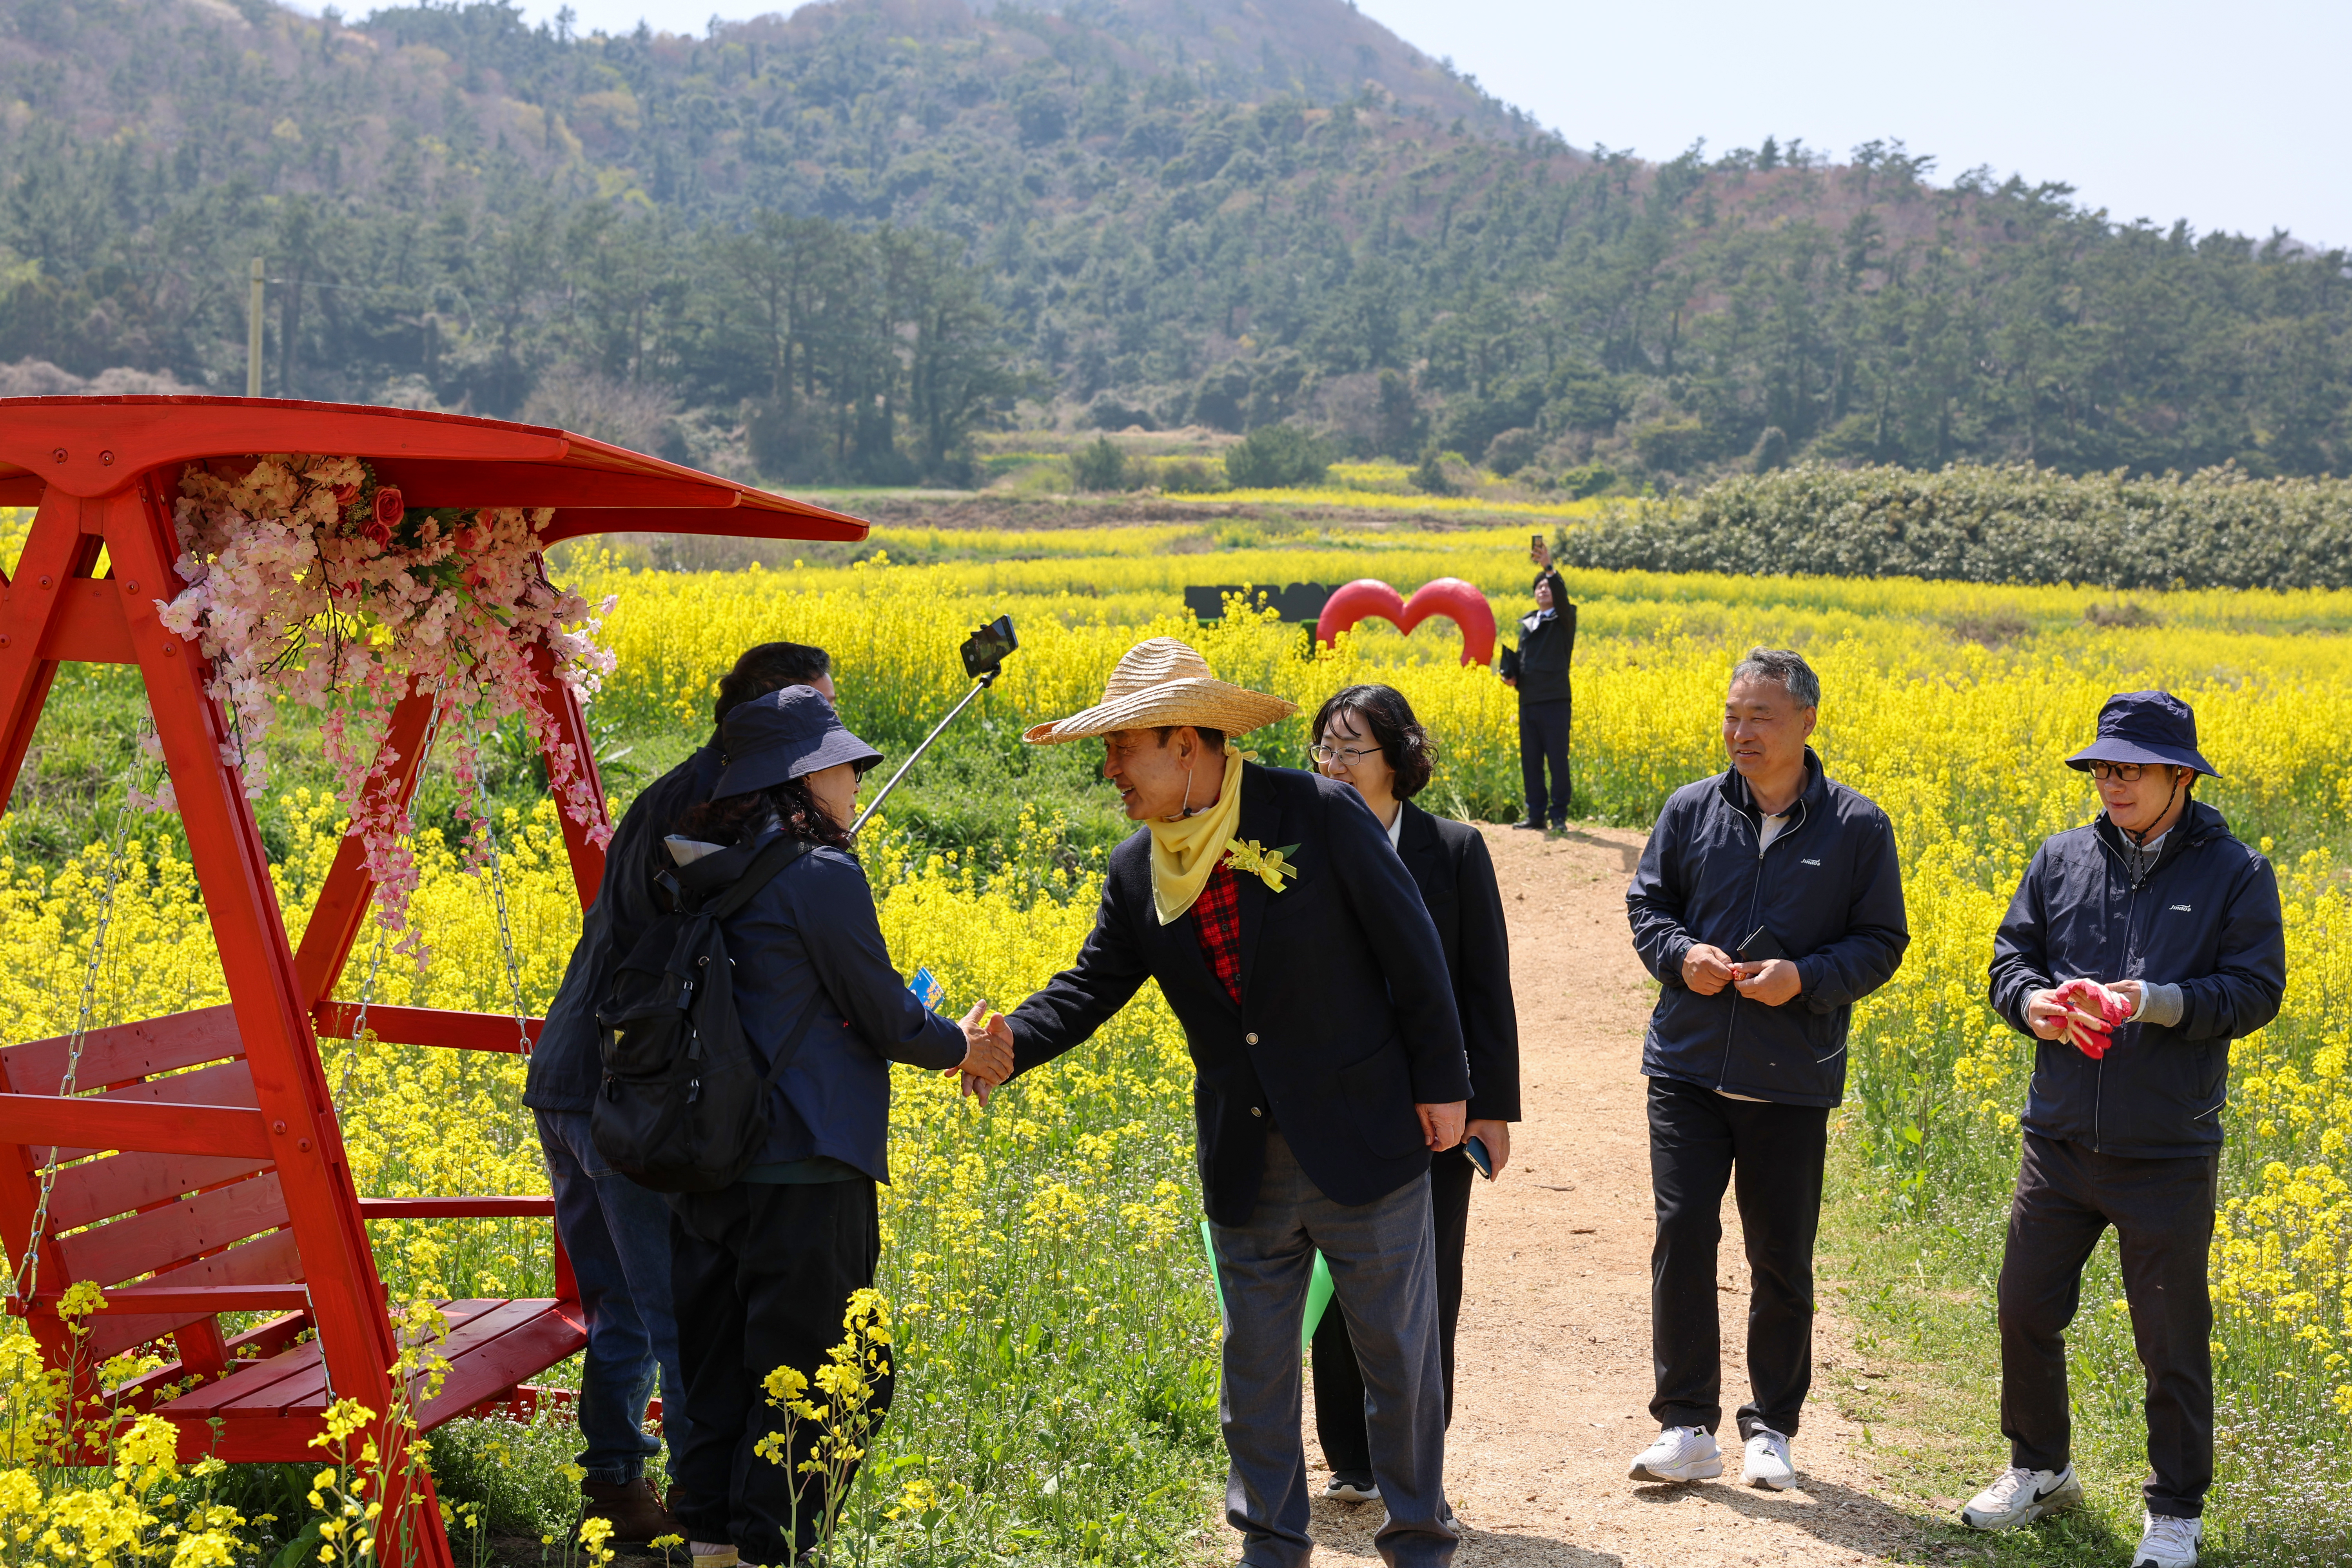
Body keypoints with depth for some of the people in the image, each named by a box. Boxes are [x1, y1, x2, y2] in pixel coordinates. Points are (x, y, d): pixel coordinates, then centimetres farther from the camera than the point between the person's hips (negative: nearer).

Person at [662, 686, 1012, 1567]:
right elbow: (883, 1016, -8)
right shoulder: (823, 876, -14)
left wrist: (930, 1037, 24)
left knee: (720, 1355, 15)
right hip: (802, 1168, -8)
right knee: (813, 1369, 3)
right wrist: (961, 1049, 12)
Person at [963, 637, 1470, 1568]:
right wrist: (1012, 1040, -16)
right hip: (1246, 1167, 4)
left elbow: (1411, 955, -9)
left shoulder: (1320, 816, -13)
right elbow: (1090, 988, 4)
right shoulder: (1138, 875, 2)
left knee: (1399, 1352, 8)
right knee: (1255, 1363, 13)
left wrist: (1440, 1085, -8)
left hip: (1363, 1143, -4)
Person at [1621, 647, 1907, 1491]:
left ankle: (1772, 1429, 24)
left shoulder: (1857, 828, -3)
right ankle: (1687, 1427, 3)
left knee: (1781, 1259, 8)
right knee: (1682, 1232, -7)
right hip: (1688, 1065, 1)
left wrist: (1806, 977, -17)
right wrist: (1681, 954, -12)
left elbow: (1882, 943, 1)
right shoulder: (1690, 810, 2)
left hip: (1792, 1080, -1)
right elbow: (1647, 905, 10)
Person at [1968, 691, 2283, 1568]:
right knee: (2025, 1309, 11)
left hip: (2168, 1152, -4)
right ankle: (2040, 1470, 33)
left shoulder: (2235, 874, -4)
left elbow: (2256, 992, -8)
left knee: (2172, 1338, 5)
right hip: (2059, 1136, 4)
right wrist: (2033, 1001, -14)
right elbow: (2009, 958, 9)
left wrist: (2160, 1002, -23)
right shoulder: (2062, 859, 5)